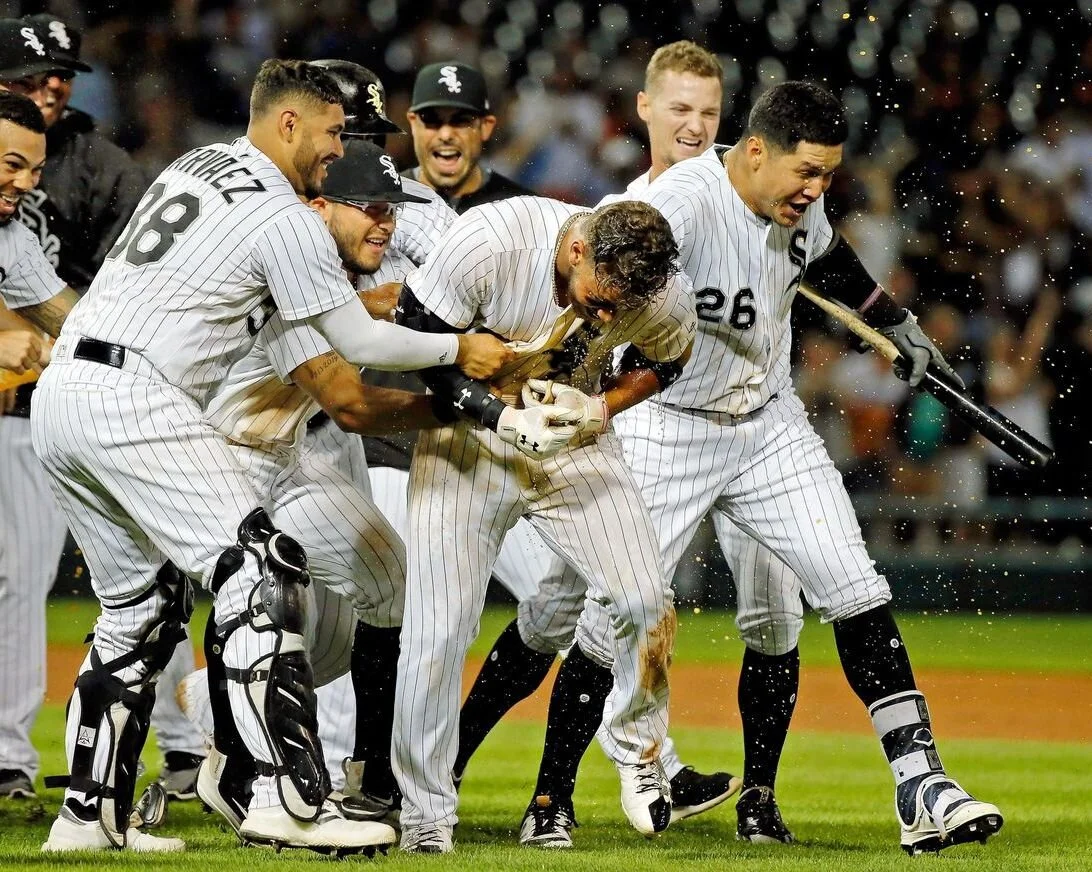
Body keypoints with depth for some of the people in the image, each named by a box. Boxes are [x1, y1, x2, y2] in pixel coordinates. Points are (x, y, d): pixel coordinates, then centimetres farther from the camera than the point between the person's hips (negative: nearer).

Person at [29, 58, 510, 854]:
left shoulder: (193, 165, 19)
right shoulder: (285, 219, -6)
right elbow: (359, 343, 0)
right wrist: (459, 351, 13)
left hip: (60, 393, 9)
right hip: (131, 400, -9)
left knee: (145, 602, 17)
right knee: (260, 568, -11)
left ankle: (90, 814, 16)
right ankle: (290, 796, -21)